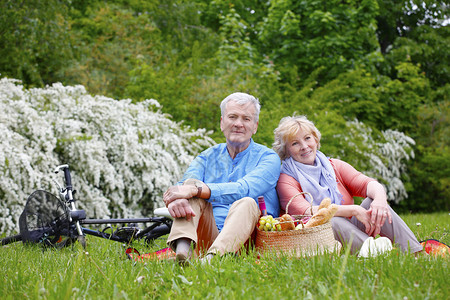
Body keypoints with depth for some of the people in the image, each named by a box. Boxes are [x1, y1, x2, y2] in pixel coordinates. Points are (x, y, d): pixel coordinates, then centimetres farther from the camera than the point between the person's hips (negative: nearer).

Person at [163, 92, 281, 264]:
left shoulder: (268, 158, 5)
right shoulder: (208, 157, 17)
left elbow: (244, 190, -16)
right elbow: (182, 187, -3)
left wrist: (196, 190, -27)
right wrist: (175, 199, -30)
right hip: (209, 235, 3)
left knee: (246, 203, -30)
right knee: (192, 183, -14)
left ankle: (211, 258, -56)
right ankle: (183, 248, -41)